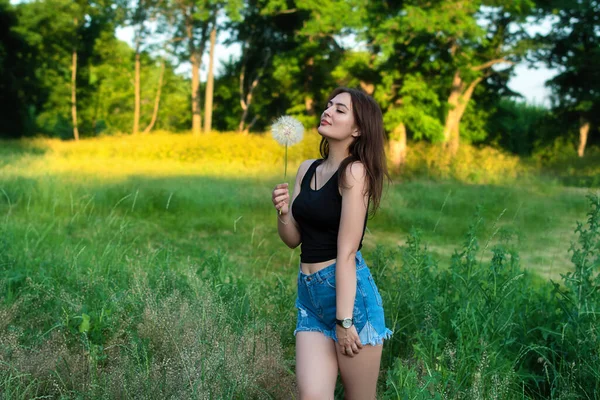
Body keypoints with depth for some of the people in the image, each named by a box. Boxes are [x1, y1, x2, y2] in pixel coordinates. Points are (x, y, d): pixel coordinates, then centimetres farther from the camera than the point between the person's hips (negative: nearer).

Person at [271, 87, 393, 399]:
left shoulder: (354, 170, -11)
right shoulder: (306, 169, 9)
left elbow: (347, 252, -16)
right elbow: (293, 239, 11)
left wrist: (344, 320, -17)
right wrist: (283, 211, -9)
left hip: (350, 292, -6)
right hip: (310, 295, 6)